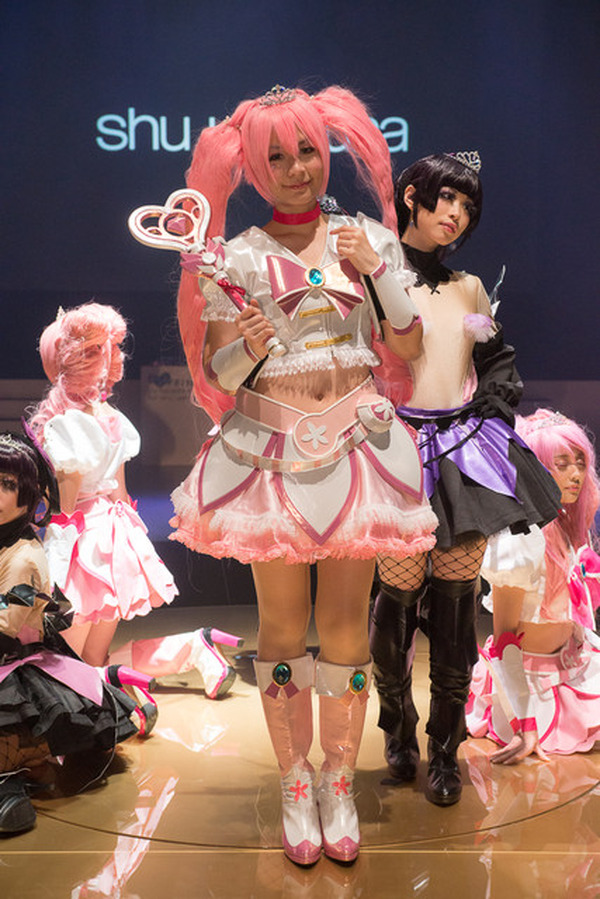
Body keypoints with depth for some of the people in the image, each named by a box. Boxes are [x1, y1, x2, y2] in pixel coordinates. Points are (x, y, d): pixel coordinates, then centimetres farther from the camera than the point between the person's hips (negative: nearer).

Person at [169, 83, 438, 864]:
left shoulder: (368, 238, 8)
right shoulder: (236, 258, 2)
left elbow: (409, 347, 6)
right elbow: (218, 376, 1)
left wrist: (380, 270, -4)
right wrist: (248, 345, -20)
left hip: (355, 444, 1)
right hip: (270, 449, -1)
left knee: (346, 623, 4)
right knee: (283, 622, 5)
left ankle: (340, 780, 22)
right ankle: (295, 782, 22)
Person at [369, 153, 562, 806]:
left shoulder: (468, 287, 16)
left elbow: (498, 359, 25)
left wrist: (491, 410, 11)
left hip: (467, 453, 4)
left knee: (456, 597, 3)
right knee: (401, 591, -3)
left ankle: (445, 750, 17)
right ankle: (398, 732, 23)